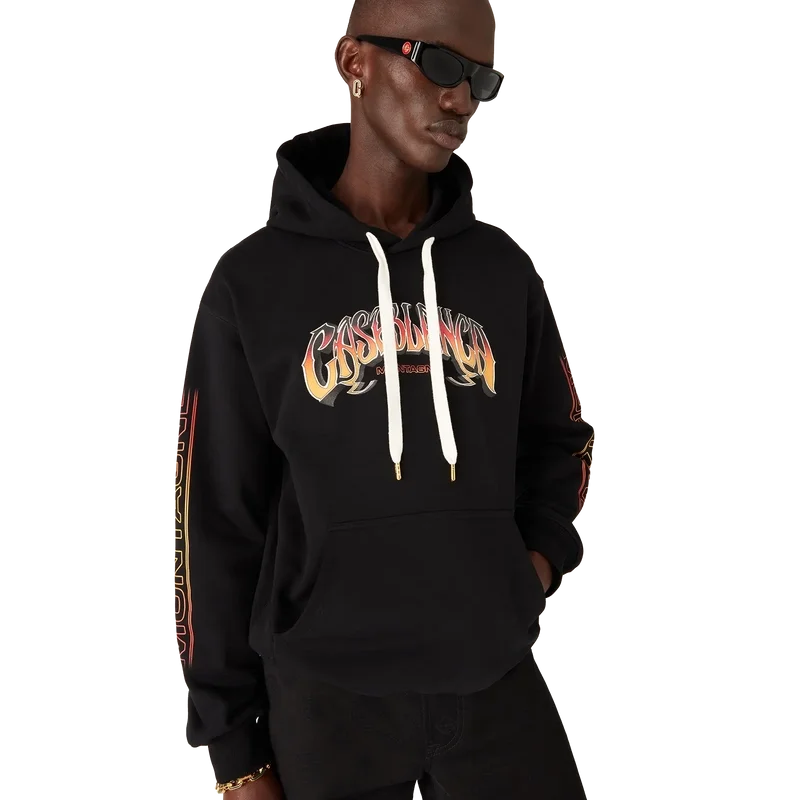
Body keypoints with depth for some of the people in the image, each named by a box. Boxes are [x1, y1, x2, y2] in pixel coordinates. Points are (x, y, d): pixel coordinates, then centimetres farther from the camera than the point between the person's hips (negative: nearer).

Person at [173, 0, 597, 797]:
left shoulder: (504, 270, 4)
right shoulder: (252, 283, -4)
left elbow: (558, 437, 17)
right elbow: (217, 521, -2)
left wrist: (542, 553, -2)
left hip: (495, 676, 3)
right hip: (327, 696, -2)